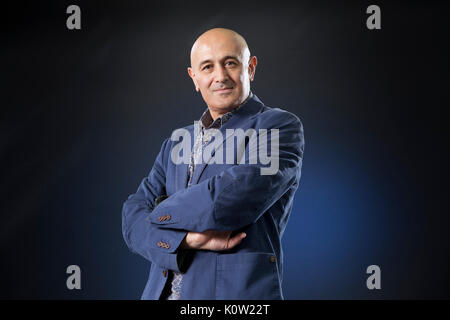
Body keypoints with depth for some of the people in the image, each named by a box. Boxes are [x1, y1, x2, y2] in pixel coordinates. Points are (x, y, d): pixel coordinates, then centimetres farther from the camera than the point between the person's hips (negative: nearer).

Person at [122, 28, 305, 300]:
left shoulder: (281, 127, -6)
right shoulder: (176, 143, 11)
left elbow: (233, 201, -21)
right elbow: (133, 217, 2)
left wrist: (163, 211, -5)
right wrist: (186, 238, -17)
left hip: (238, 290, -5)